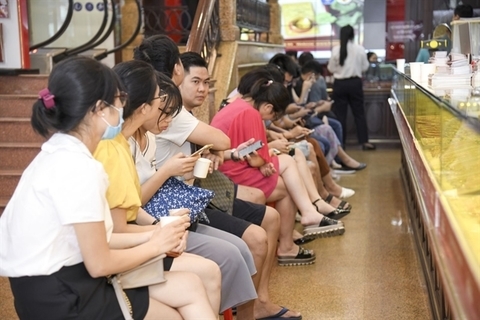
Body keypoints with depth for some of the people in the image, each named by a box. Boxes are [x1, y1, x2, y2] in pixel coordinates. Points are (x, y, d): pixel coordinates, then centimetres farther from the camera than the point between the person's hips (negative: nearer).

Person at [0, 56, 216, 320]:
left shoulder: (59, 154, 8)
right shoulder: (78, 167, -21)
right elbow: (99, 264, -17)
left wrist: (149, 236, 5)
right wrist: (155, 245, -2)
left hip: (57, 283, 9)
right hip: (59, 299, -9)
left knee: (190, 286, 6)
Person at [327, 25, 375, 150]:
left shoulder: (336, 49, -9)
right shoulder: (360, 49, -6)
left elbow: (331, 69, 0)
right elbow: (365, 67, 5)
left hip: (340, 84, -1)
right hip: (355, 83, 1)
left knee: (340, 114, 6)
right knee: (359, 112, 10)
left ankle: (340, 142, 8)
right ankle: (364, 141, 9)